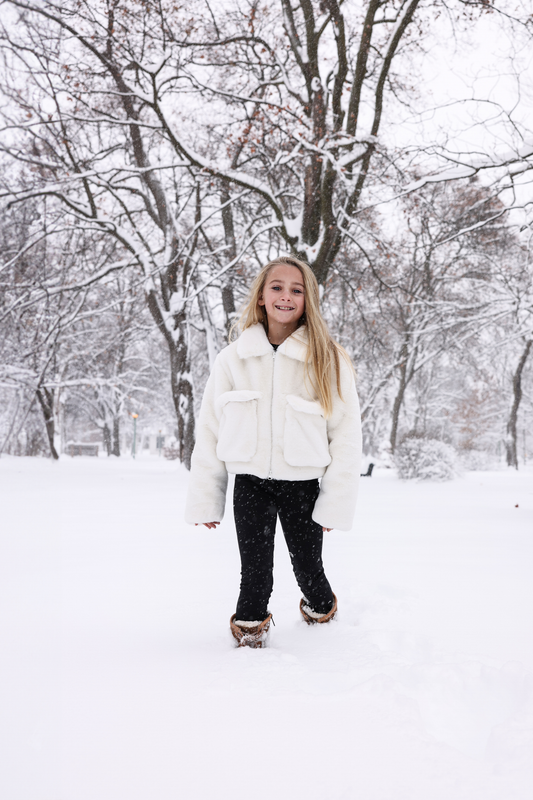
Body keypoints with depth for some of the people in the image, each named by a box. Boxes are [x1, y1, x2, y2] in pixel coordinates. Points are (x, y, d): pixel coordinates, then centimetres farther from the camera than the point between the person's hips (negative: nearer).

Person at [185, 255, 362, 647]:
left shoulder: (328, 360, -4)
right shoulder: (235, 357, 2)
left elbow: (346, 434, -3)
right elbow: (210, 429, 5)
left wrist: (335, 504, -8)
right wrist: (205, 500, 2)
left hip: (302, 484, -1)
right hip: (250, 482, 1)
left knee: (308, 567, 11)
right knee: (255, 573, -1)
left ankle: (321, 609, 42)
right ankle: (250, 626, 26)